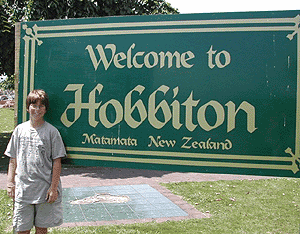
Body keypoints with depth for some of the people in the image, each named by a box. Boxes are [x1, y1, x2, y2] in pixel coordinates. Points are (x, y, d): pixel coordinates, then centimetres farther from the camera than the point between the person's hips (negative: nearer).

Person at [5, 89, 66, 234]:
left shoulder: (51, 131, -3)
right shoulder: (20, 129, 6)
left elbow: (57, 162, -4)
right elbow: (13, 159, 11)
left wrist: (54, 188, -8)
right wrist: (10, 183, 6)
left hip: (45, 189, -2)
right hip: (22, 189, 2)